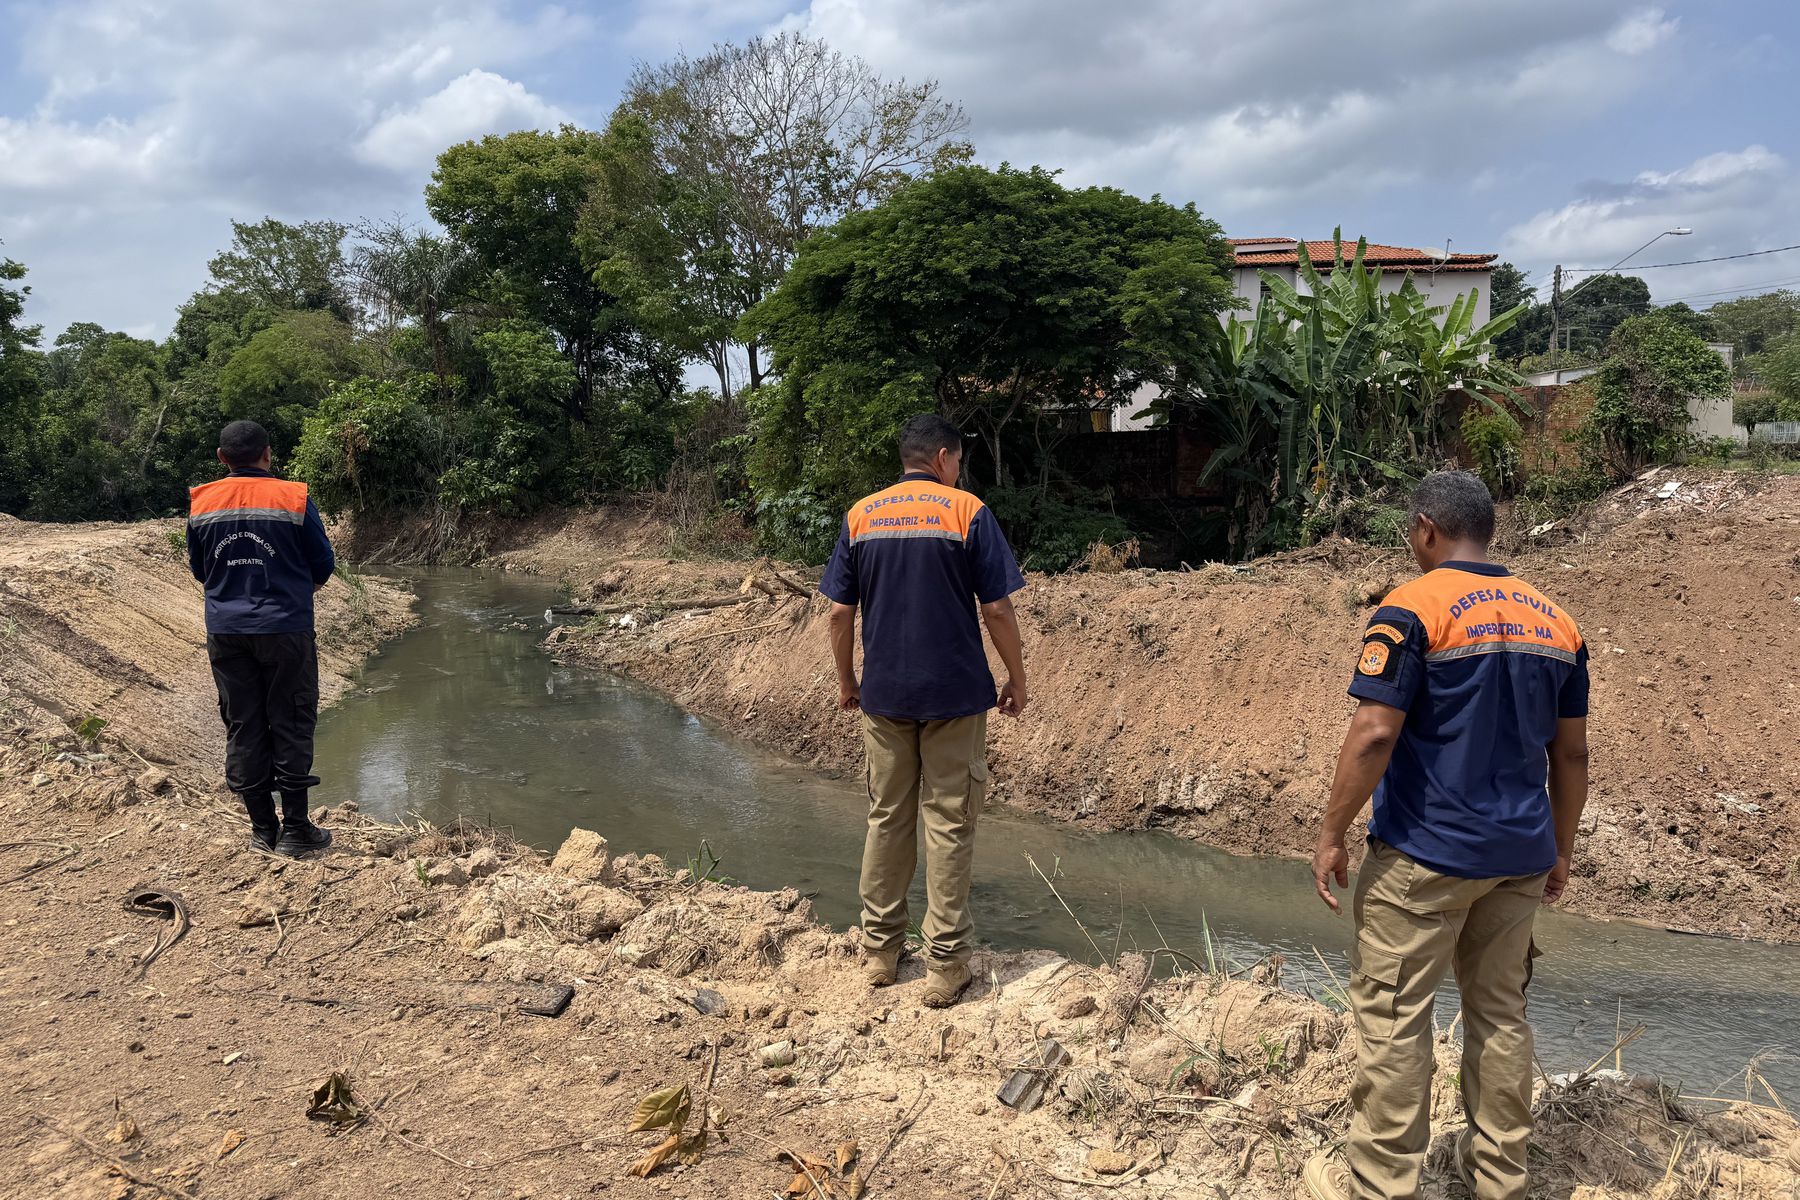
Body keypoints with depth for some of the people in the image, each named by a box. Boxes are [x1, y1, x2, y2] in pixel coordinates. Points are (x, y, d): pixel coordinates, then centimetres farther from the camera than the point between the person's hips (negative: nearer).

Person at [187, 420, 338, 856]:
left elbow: (199, 570, 13)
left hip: (225, 631, 3)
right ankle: (295, 828, 7)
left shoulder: (201, 503, 2)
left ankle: (262, 827, 15)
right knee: (290, 725, 4)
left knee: (243, 727, 9)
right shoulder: (293, 498, -8)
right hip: (285, 629, -3)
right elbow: (323, 566, 0)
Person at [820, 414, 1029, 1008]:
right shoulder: (967, 512, -6)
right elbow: (997, 609, -8)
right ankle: (945, 964, 9)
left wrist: (846, 681, 16)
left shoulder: (860, 515, 3)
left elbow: (840, 613, 4)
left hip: (883, 694, 3)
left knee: (887, 818, 14)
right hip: (955, 694, -3)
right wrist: (1016, 680, 3)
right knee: (949, 823, 4)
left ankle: (879, 952, 22)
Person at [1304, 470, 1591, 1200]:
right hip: (1519, 855, 7)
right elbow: (1570, 752, 11)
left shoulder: (1413, 610, -13)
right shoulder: (1555, 620, 7)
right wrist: (1560, 849, 20)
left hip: (1424, 853, -6)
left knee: (1391, 1013, 3)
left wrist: (1332, 834, -11)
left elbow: (1374, 734, -19)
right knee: (1500, 1010, 17)